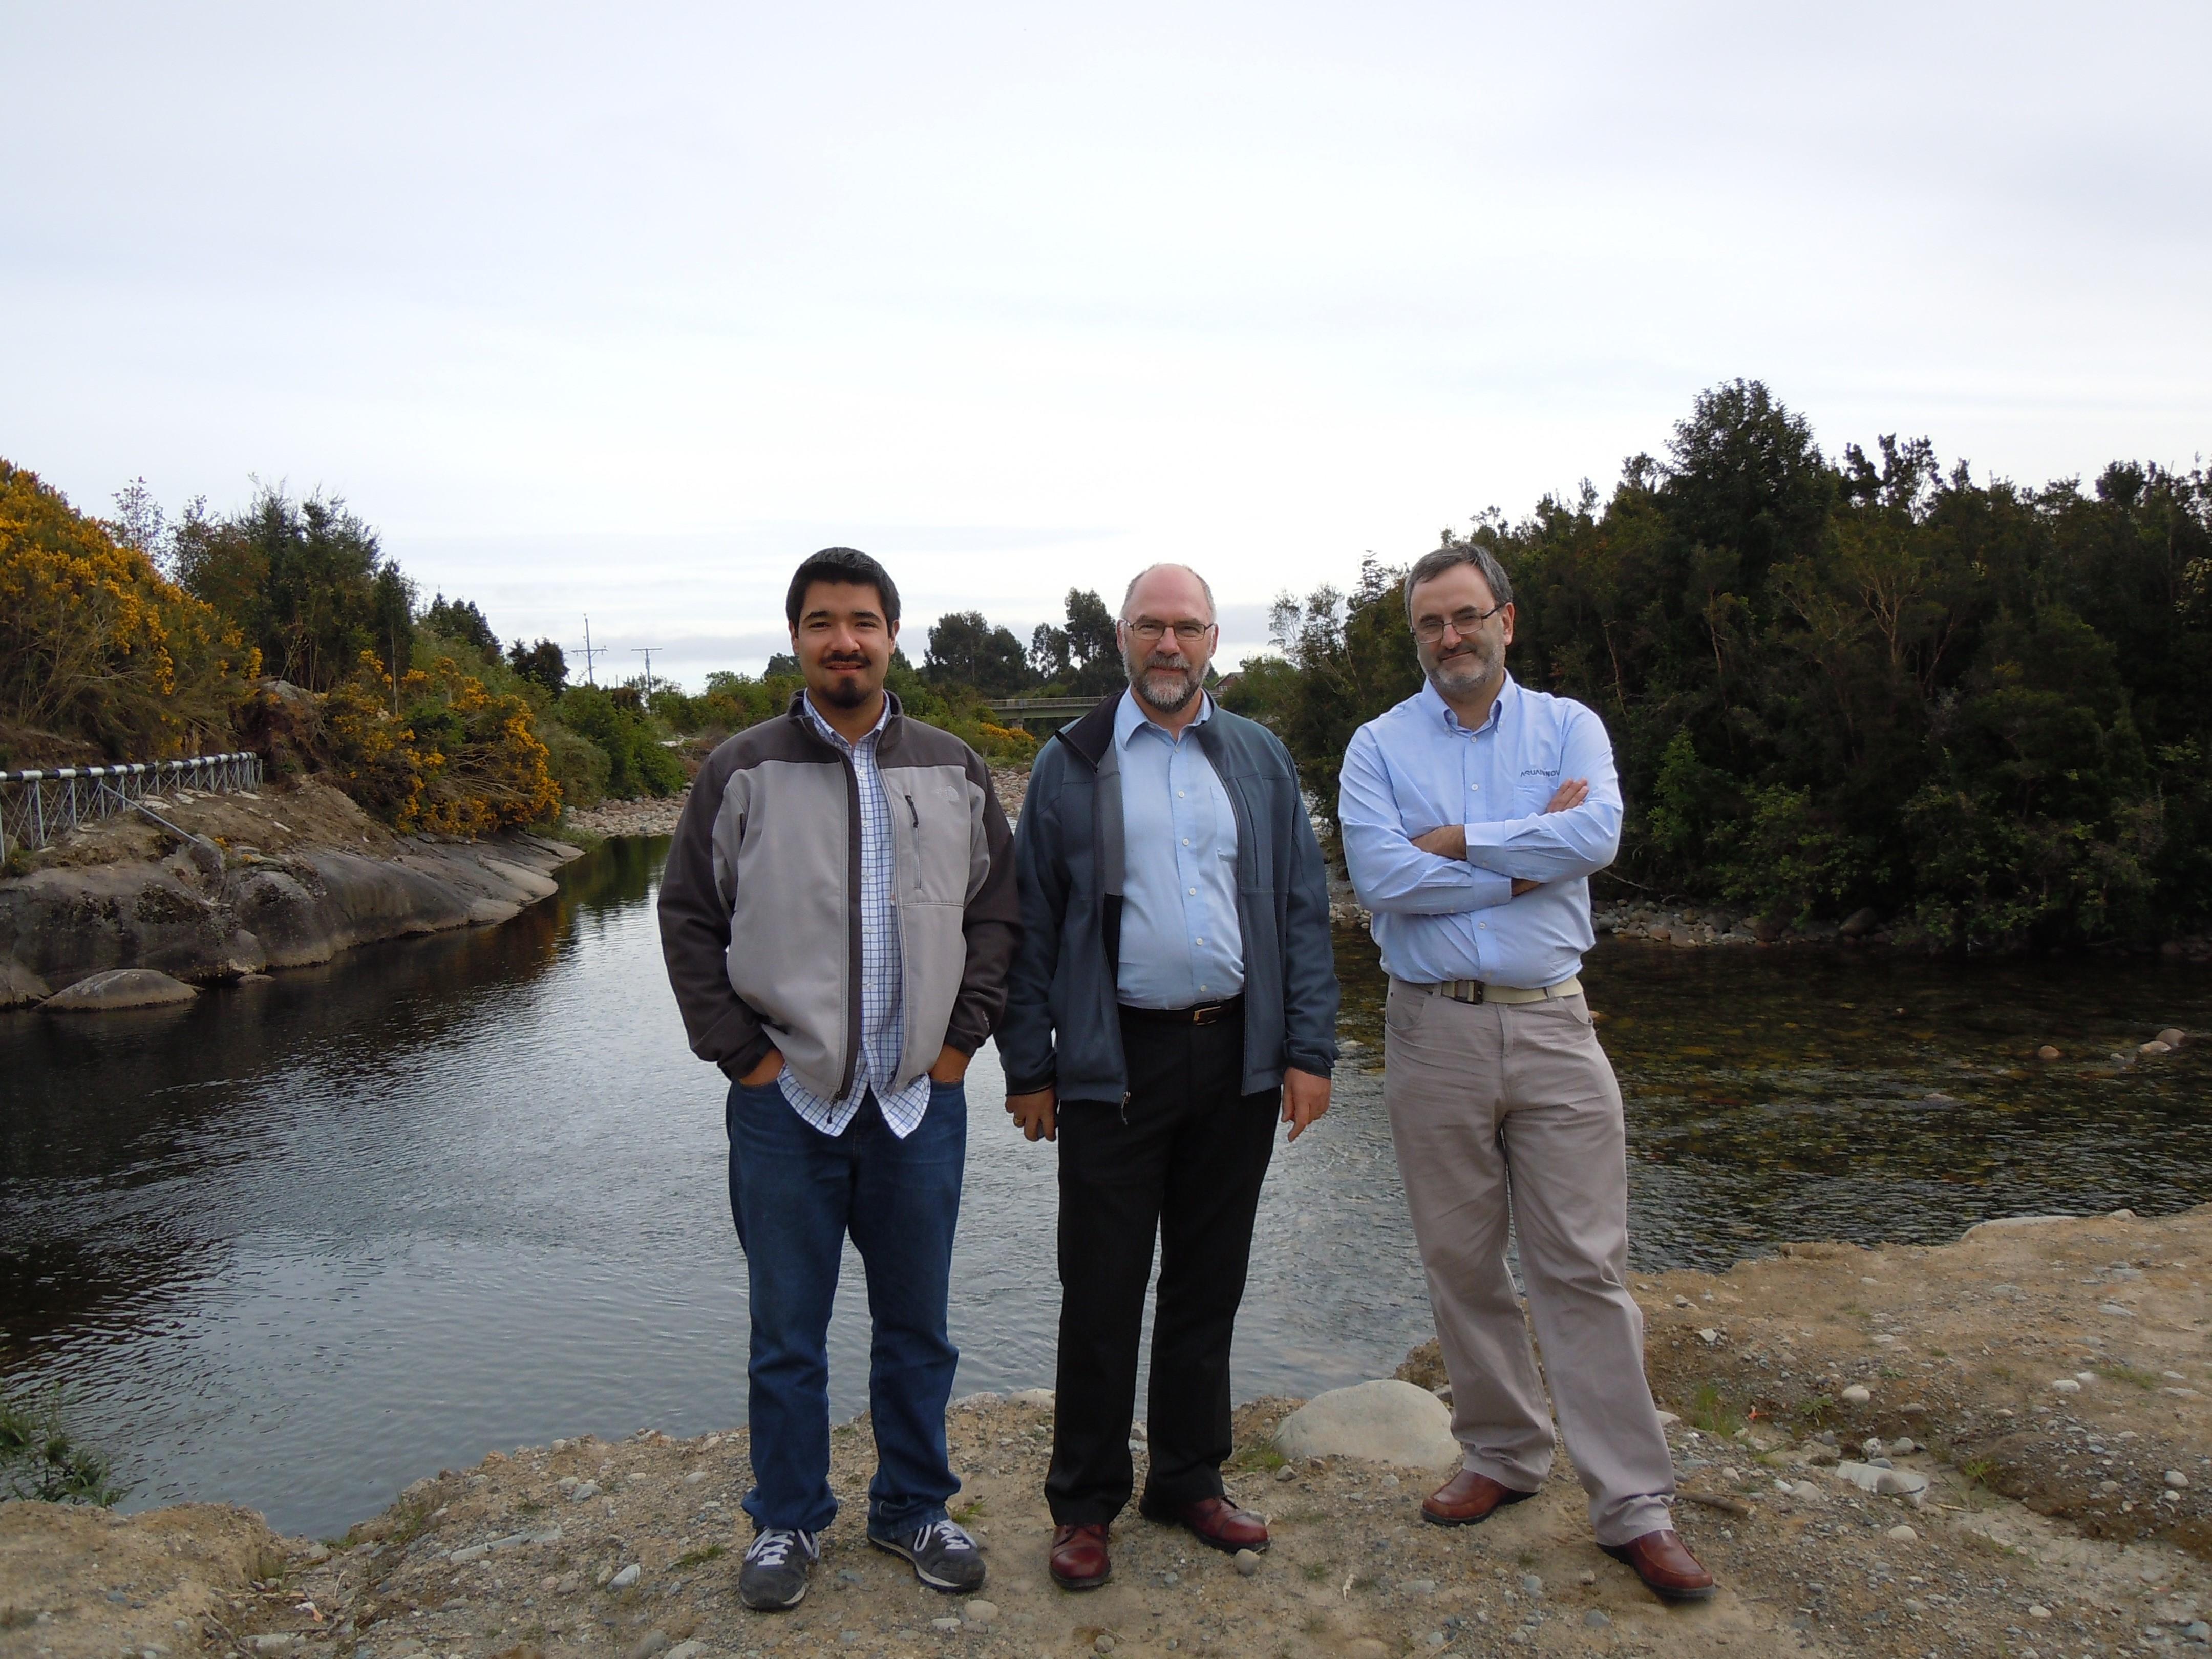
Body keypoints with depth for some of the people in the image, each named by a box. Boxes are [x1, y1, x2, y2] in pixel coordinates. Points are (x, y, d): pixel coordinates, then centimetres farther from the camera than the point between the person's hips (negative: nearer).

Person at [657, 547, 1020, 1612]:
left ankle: (914, 1508, 32)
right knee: (786, 1334, 10)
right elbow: (688, 919, 3)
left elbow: (997, 910, 10)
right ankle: (786, 1521, 29)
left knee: (917, 1326, 14)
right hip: (785, 1099, -1)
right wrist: (741, 1051, -4)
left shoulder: (954, 771, 6)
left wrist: (963, 1035, 1)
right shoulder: (741, 773, 1)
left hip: (921, 1099, 2)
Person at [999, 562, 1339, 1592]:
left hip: (1237, 1058, 3)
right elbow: (1031, 923, 3)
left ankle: (1189, 1481, 30)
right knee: (1102, 1292, 4)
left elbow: (1302, 911, 8)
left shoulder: (1260, 760, 9)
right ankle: (1085, 1504, 20)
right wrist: (1027, 1068, -1)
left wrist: (1309, 1050, 1)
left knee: (1209, 1284, 13)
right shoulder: (1070, 764, 3)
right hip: (1115, 1062, -2)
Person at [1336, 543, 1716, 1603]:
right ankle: (1503, 1456, 28)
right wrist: (1529, 857, -9)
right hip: (1434, 1030, 1)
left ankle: (1633, 1507, 10)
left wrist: (1458, 841, -11)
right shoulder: (1379, 747, 3)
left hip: (1551, 1026, 0)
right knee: (1462, 1264, 10)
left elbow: (1597, 835, -14)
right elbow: (1380, 877, -14)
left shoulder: (1568, 728, 6)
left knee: (1586, 1266, 1)